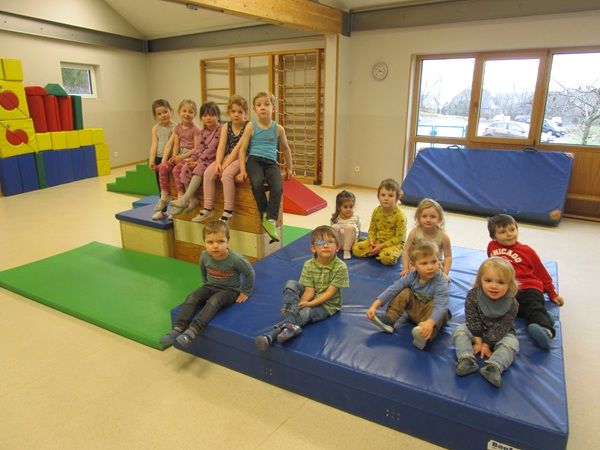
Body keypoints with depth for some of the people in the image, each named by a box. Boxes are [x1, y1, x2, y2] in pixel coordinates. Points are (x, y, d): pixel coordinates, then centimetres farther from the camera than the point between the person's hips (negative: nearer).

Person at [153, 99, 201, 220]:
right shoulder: (178, 127, 12)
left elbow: (196, 148, -13)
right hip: (179, 156, 6)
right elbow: (175, 145, 9)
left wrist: (182, 157, -18)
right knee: (163, 167, -15)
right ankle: (165, 196, -8)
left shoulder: (195, 129, -7)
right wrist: (174, 157, -9)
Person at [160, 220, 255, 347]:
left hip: (230, 290, -4)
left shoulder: (235, 259, -25)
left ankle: (193, 331, -42)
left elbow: (250, 273, -9)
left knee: (213, 301, -33)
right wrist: (205, 285, 14)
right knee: (192, 298, -20)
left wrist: (245, 292, -5)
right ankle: (178, 329, -26)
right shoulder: (204, 256, -13)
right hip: (211, 286, 5)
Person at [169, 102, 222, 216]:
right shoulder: (203, 131, 13)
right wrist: (192, 159, -11)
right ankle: (191, 199, -15)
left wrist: (198, 162, -19)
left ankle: (185, 199, -35)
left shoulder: (220, 130, -11)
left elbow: (211, 149, -17)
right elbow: (200, 148, 7)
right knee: (185, 168, -15)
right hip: (201, 158, 7)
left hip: (213, 159, -7)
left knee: (199, 169, -33)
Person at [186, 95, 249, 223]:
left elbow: (239, 147, -15)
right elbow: (221, 146, -1)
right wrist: (218, 163, -18)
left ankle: (228, 211, -24)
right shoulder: (226, 127, 8)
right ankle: (208, 208, -7)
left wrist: (226, 164, -20)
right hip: (227, 157, 6)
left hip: (241, 157, -6)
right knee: (208, 173, -14)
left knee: (227, 174, -32)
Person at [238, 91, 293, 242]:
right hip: (254, 160, -1)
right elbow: (243, 149, 5)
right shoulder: (251, 127, 5)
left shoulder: (278, 129, 9)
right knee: (257, 184, -32)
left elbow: (285, 149, 24)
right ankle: (264, 212, -10)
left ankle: (271, 220, -20)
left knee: (277, 187, -27)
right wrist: (243, 169, -4)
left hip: (271, 162, 1)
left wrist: (289, 168, 28)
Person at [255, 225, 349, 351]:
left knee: (305, 312, -32)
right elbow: (309, 290, -12)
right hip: (310, 300, 4)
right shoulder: (308, 265, -8)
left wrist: (310, 303, -26)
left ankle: (273, 333, -36)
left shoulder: (340, 267, -16)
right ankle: (291, 318, -36)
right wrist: (300, 304, -32)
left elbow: (330, 292, -18)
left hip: (328, 304, -3)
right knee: (291, 284, -21)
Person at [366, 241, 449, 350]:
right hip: (414, 309, 4)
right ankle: (389, 319, -18)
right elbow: (393, 289, -19)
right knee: (405, 292, -17)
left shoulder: (440, 282, -27)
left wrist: (430, 322, -61)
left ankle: (425, 336, -52)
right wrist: (375, 305, -32)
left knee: (442, 312, -35)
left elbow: (440, 305, -41)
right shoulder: (411, 276, -15)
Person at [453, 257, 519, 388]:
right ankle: (466, 359, -38)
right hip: (477, 330, 1)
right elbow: (473, 320, -17)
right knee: (459, 331, -20)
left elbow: (501, 327, -20)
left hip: (500, 334, -1)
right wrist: (478, 340, -20)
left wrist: (487, 344, -21)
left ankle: (494, 366, -44)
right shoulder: (473, 295, -22)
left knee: (511, 343, -27)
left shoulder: (511, 304, -23)